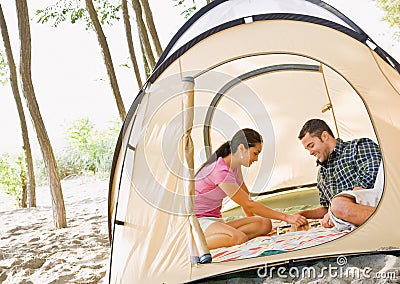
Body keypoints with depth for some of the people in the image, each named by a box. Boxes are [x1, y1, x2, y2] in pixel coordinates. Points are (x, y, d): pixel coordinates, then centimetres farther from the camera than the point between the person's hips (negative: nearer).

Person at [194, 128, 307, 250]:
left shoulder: (235, 166, 8)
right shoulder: (221, 171, -22)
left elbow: (246, 197, 16)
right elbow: (248, 204, -20)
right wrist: (287, 218, -17)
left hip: (214, 220, 9)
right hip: (198, 221, -9)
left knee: (264, 224, -13)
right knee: (240, 238, -37)